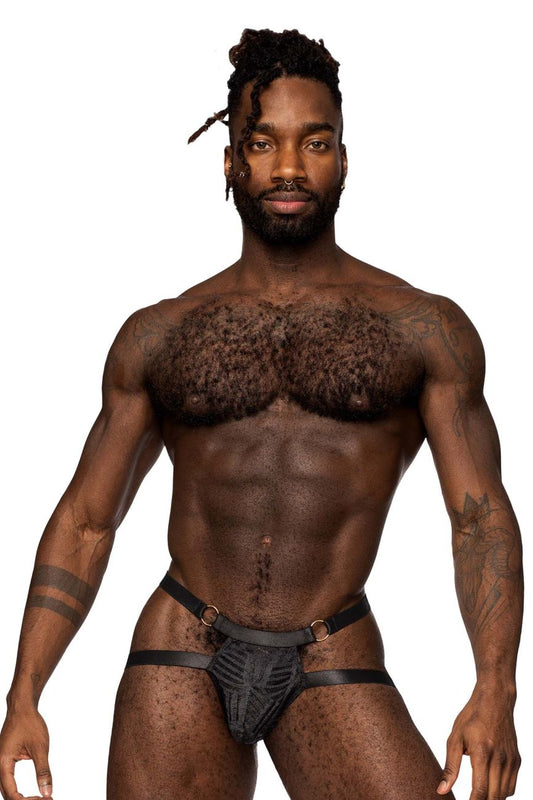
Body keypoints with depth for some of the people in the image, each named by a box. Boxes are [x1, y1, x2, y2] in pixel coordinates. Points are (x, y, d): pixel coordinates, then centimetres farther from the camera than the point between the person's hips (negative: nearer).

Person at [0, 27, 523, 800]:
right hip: (181, 654, 1)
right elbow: (85, 521, 10)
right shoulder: (157, 335, 9)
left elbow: (481, 514, -2)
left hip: (336, 669, -1)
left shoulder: (424, 329, 5)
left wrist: (495, 690, -17)